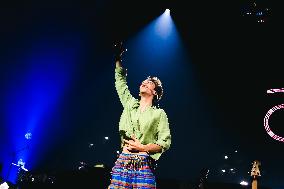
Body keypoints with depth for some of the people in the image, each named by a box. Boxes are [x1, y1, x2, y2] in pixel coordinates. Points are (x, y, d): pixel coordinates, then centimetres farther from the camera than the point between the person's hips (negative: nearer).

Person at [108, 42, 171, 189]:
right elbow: (120, 80, 24)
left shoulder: (159, 113, 7)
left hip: (144, 164, -3)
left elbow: (165, 142, 1)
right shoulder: (130, 104, 18)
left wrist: (142, 148, -11)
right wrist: (118, 58, 23)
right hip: (123, 161, 3)